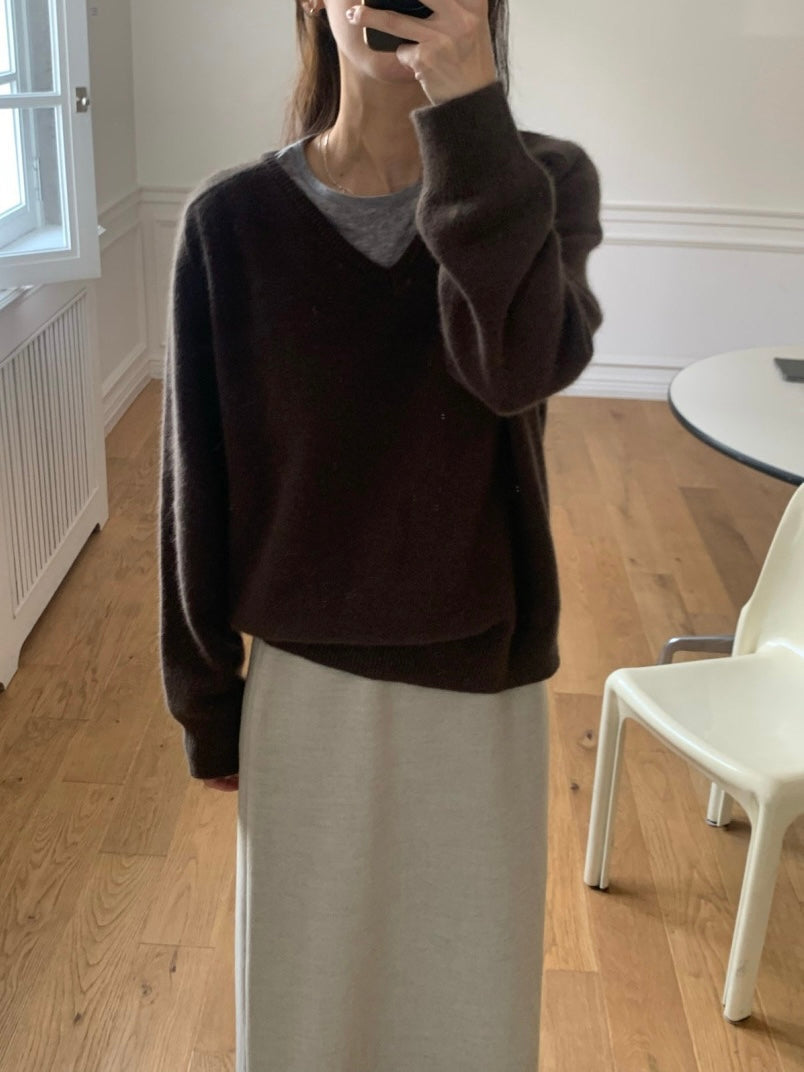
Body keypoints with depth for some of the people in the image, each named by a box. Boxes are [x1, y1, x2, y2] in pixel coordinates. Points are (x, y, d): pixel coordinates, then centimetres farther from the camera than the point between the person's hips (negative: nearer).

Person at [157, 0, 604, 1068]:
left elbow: (525, 366, -27)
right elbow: (198, 479, -3)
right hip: (304, 684, 0)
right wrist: (206, 700, 3)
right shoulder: (233, 220, -8)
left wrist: (468, 107, -31)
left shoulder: (546, 181, -7)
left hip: (482, 676, 0)